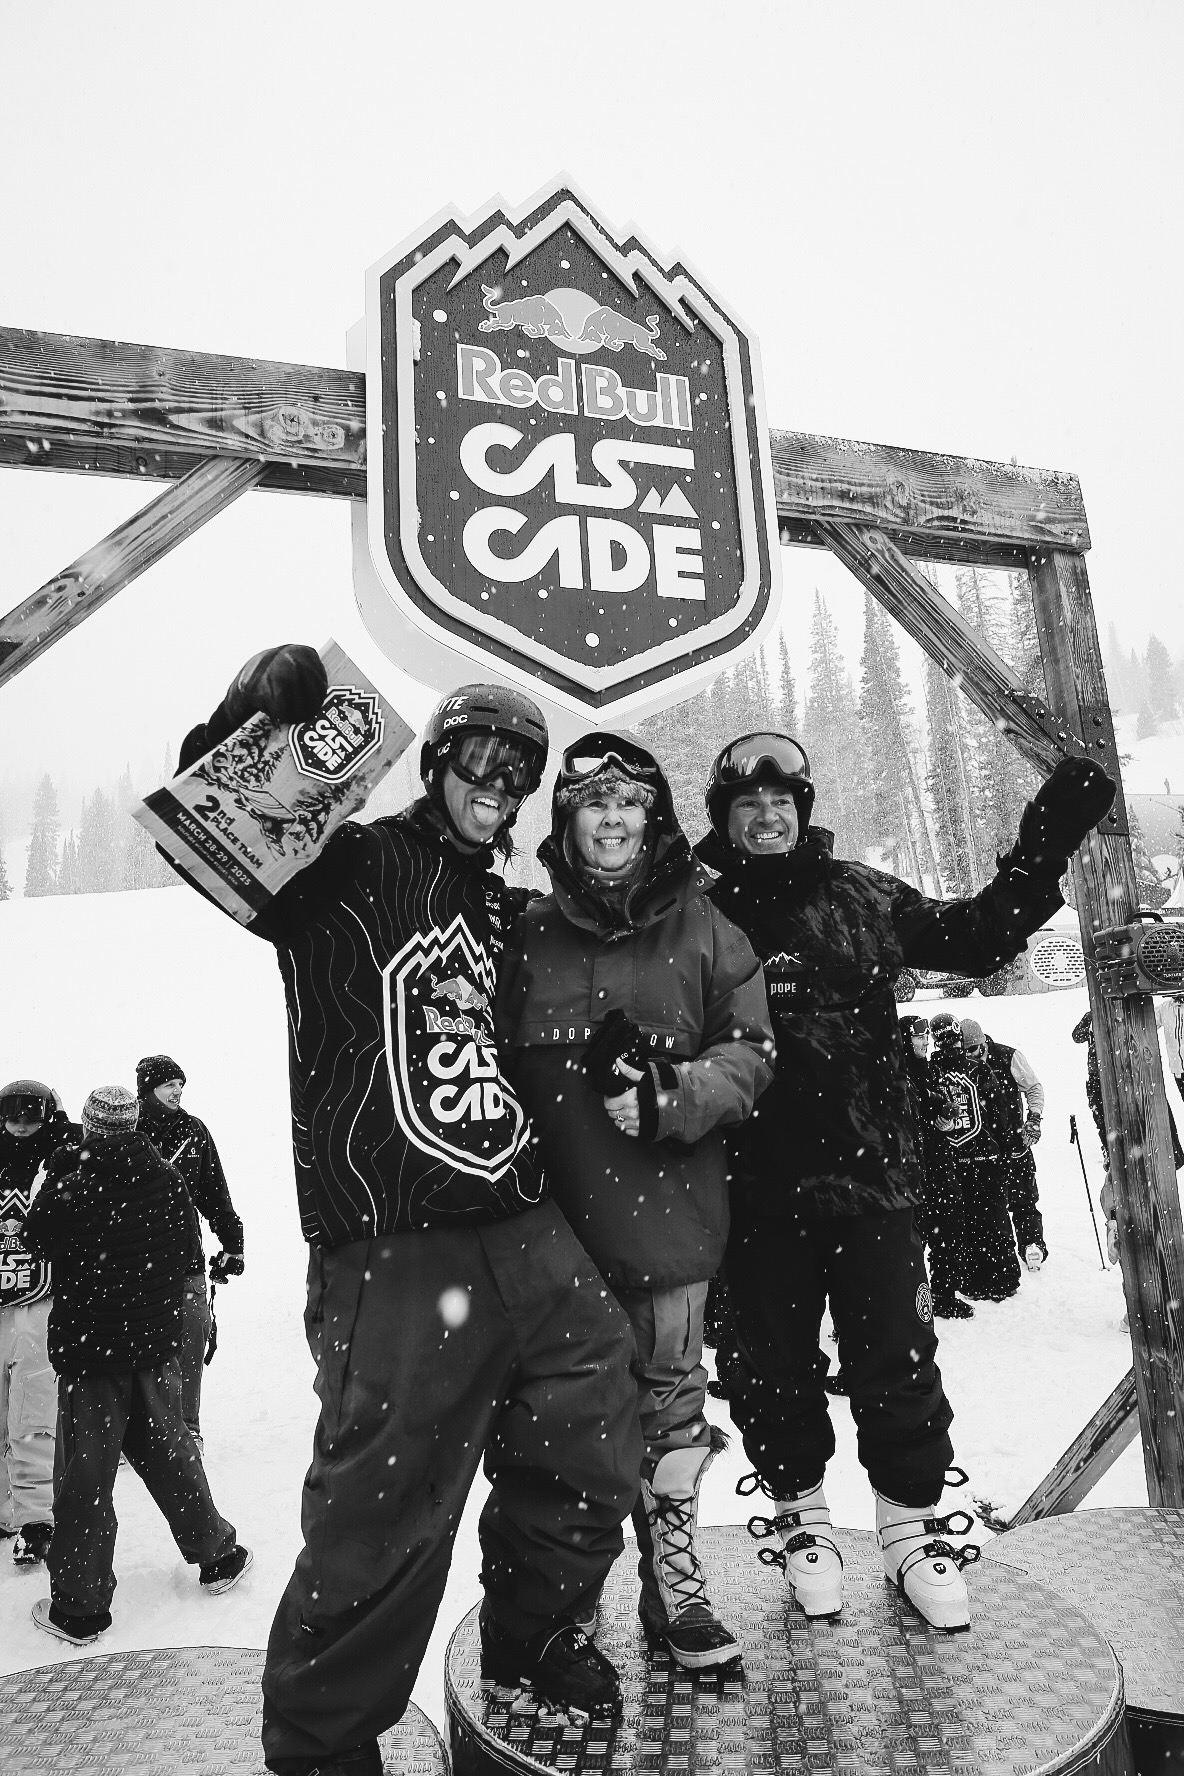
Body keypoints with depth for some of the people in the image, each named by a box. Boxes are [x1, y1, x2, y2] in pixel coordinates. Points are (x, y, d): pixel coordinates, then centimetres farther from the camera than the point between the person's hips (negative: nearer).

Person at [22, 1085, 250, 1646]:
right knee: (169, 1451, 18)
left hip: (87, 1348, -3)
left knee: (85, 1473, 7)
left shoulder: (70, 1190, -18)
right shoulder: (167, 1181, -8)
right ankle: (217, 1555, 30)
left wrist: (58, 1169, 9)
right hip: (156, 1344, 4)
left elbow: (36, 1235, 3)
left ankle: (78, 1605, 16)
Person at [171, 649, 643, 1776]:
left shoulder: (503, 908, 18)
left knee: (592, 1466, 18)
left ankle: (533, 1638, 46)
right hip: (396, 1258, -7)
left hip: (528, 1240, 8)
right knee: (384, 1524, 0)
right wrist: (252, 734, -36)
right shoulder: (350, 868, -3)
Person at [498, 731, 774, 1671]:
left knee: (671, 1400, 8)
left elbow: (749, 1050, 2)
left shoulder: (701, 925, 1)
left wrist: (673, 1099, -14)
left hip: (670, 1200, 0)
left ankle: (674, 1584, 28)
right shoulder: (528, 934, 4)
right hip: (556, 1205, 1)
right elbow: (492, 1059, 11)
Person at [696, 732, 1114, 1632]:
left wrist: (1043, 848, -2)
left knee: (896, 1357, 8)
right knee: (775, 1363, 12)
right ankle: (800, 1517, 34)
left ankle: (912, 1525, 29)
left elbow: (974, 939, 6)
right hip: (760, 1186, -1)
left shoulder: (859, 895, 6)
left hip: (869, 1170, 1)